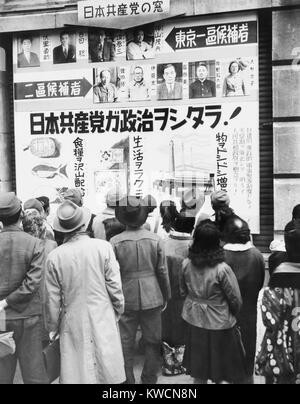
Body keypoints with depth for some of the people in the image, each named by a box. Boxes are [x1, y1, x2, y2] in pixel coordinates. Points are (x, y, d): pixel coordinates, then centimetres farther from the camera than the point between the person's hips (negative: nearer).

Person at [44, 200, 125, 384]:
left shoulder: (55, 256, -9)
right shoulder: (103, 247, -11)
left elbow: (52, 299, -2)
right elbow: (115, 286, -6)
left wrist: (53, 327, 12)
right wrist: (119, 310, 10)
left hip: (73, 324, 0)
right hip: (103, 320, 0)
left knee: (75, 374, 11)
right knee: (108, 372, 12)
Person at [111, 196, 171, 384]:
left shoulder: (115, 242, -11)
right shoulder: (155, 239, -8)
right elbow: (163, 271, -2)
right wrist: (166, 296, 11)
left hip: (126, 300, -1)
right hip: (152, 298, 1)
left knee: (126, 345, 12)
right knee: (153, 343, 16)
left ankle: (127, 379, 22)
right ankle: (150, 379, 26)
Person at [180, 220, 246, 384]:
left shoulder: (186, 264, -11)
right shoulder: (222, 269, -23)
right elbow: (235, 300, -13)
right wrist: (233, 314, 7)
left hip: (194, 321, 4)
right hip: (218, 323, -4)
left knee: (198, 370, 21)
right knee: (221, 368, 15)